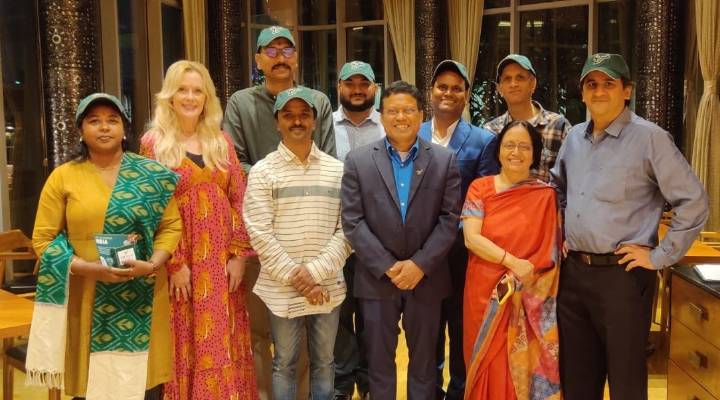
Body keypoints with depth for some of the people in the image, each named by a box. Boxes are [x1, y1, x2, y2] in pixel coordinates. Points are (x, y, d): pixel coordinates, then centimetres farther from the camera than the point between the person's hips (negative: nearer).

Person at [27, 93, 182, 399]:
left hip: (142, 298, 1)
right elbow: (43, 239, 1)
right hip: (87, 300, 0)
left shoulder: (152, 174, 5)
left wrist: (152, 264, -14)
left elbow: (172, 226, 4)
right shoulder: (63, 177, 3)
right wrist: (89, 268, -14)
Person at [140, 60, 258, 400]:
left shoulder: (221, 142, 9)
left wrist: (239, 254, -2)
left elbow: (239, 200, 6)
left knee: (223, 341, 10)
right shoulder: (153, 143, -1)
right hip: (181, 259, -3)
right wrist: (173, 263, -12)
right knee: (188, 342, 4)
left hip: (222, 258, 3)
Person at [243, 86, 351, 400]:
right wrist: (296, 278, -12)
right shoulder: (263, 171, -2)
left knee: (324, 362, 15)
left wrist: (315, 272, -12)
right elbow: (259, 234, -8)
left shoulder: (338, 170, 4)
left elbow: (347, 229, -1)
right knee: (284, 364, 12)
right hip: (282, 289, -1)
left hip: (328, 286, 2)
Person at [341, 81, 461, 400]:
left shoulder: (444, 160, 2)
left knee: (423, 362, 14)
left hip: (426, 279, 1)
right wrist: (387, 266, -12)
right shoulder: (358, 161, 0)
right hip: (376, 279, 0)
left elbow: (450, 218, -3)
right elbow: (352, 222, -6)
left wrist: (420, 264, -13)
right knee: (379, 362, 12)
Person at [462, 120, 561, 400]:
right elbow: (471, 239, -10)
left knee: (522, 366, 6)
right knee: (489, 368, 12)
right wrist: (512, 262, -20)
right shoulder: (480, 188, 0)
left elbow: (549, 254, -3)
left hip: (526, 298, 0)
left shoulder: (546, 196, -1)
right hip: (483, 293, 1)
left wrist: (513, 284, -16)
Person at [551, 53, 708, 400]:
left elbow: (694, 202, -10)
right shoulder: (574, 137, 10)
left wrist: (660, 256, -11)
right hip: (573, 272, 6)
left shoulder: (650, 138, -9)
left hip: (622, 275, -6)